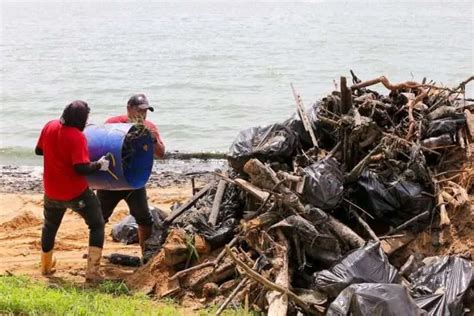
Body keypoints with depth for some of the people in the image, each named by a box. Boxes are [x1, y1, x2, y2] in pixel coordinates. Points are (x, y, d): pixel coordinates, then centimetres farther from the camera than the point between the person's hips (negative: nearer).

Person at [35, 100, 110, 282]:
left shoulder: (49, 127, -5)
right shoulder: (77, 137, -23)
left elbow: (38, 150, 10)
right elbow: (81, 168, -28)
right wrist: (99, 165, -12)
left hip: (52, 192, 6)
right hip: (76, 193, -6)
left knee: (50, 226, 28)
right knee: (97, 225, 10)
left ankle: (46, 267, 41)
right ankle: (92, 271, 4)